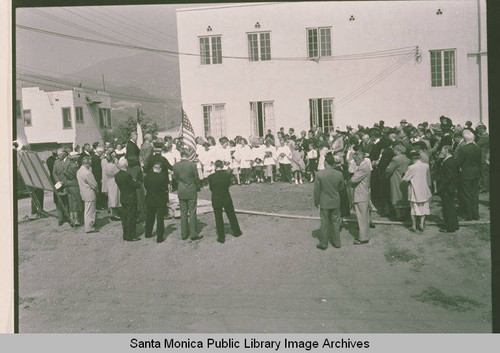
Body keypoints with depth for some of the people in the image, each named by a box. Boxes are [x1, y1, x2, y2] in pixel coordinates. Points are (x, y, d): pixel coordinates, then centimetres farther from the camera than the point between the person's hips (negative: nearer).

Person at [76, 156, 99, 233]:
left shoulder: (79, 171, 4)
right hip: (90, 194, -9)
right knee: (89, 211, 0)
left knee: (87, 210, 21)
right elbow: (94, 184, -21)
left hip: (83, 192, 9)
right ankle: (89, 228, 7)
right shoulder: (87, 173, -25)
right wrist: (97, 190, 1)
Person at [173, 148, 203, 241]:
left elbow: (175, 178, 6)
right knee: (192, 213, 4)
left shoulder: (176, 165, -4)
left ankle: (184, 234, 14)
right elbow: (196, 178, -5)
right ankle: (193, 234, 6)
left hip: (181, 192, 3)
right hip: (191, 192, -3)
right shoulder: (192, 165, -13)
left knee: (183, 213, 10)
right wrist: (197, 187, 11)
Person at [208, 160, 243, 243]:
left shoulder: (211, 177, -15)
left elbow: (211, 188, -3)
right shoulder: (227, 175, -11)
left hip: (216, 201, -2)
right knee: (231, 216, 20)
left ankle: (221, 238, 16)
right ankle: (236, 232, 35)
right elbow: (229, 184, 3)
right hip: (227, 199, 2)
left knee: (218, 219, 9)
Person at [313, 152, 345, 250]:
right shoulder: (339, 174, -11)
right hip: (336, 202, 2)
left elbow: (317, 190, -9)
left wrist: (316, 201, 3)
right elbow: (341, 187, 4)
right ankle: (337, 242, 25)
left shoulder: (319, 174, -17)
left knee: (324, 223, 9)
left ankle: (323, 243, 17)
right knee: (336, 223, 15)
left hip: (324, 203, -2)